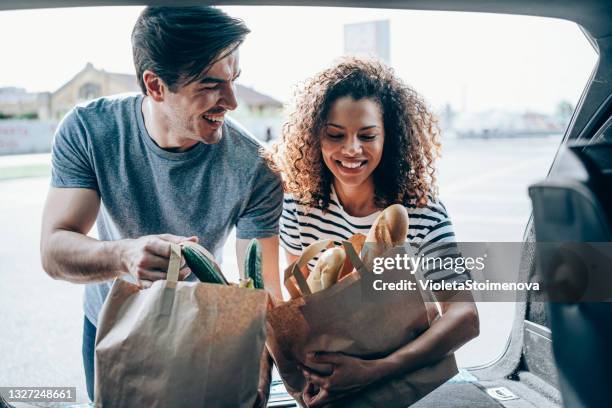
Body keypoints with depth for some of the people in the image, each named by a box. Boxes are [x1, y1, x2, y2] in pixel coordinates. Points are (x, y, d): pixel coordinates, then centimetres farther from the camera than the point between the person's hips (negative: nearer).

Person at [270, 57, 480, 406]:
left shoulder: (423, 213, -18)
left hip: (402, 370, -1)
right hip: (324, 368, 1)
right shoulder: (300, 201, -9)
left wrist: (373, 371, -35)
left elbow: (465, 317, -24)